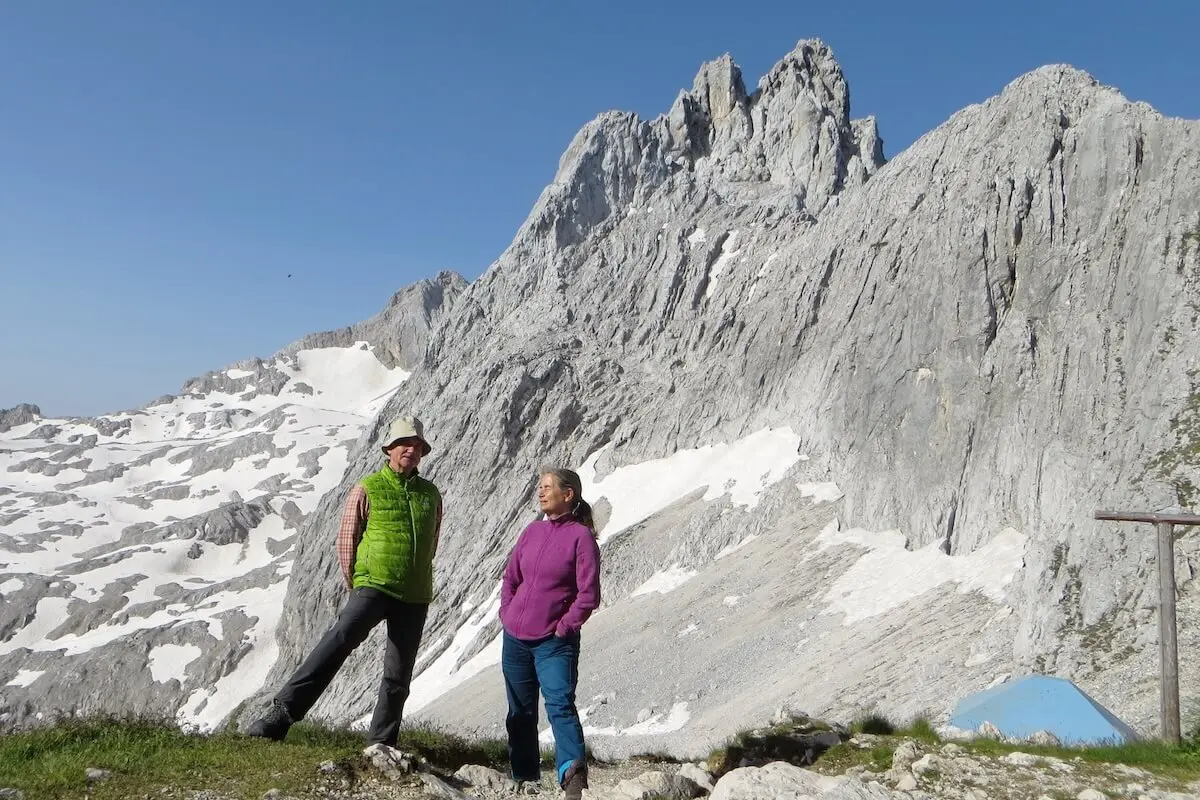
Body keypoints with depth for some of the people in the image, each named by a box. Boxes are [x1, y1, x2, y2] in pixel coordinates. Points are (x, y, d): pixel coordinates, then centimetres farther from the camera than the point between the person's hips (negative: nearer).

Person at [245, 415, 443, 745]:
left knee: (398, 676, 6)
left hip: (414, 597, 4)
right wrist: (357, 586, 6)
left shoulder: (431, 494, 10)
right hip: (374, 587, -4)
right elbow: (346, 541, 2)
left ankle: (381, 745, 18)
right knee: (340, 640, -27)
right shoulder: (367, 490, -2)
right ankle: (283, 712, -26)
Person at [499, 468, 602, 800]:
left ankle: (573, 773, -24)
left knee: (560, 704, -20)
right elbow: (510, 577, 17)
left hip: (555, 641, -6)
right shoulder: (532, 530, 7)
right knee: (520, 711, 14)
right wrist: (507, 613, 6)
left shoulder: (581, 535, -9)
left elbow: (589, 594, -12)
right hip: (515, 639, 6)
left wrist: (564, 626, -13)